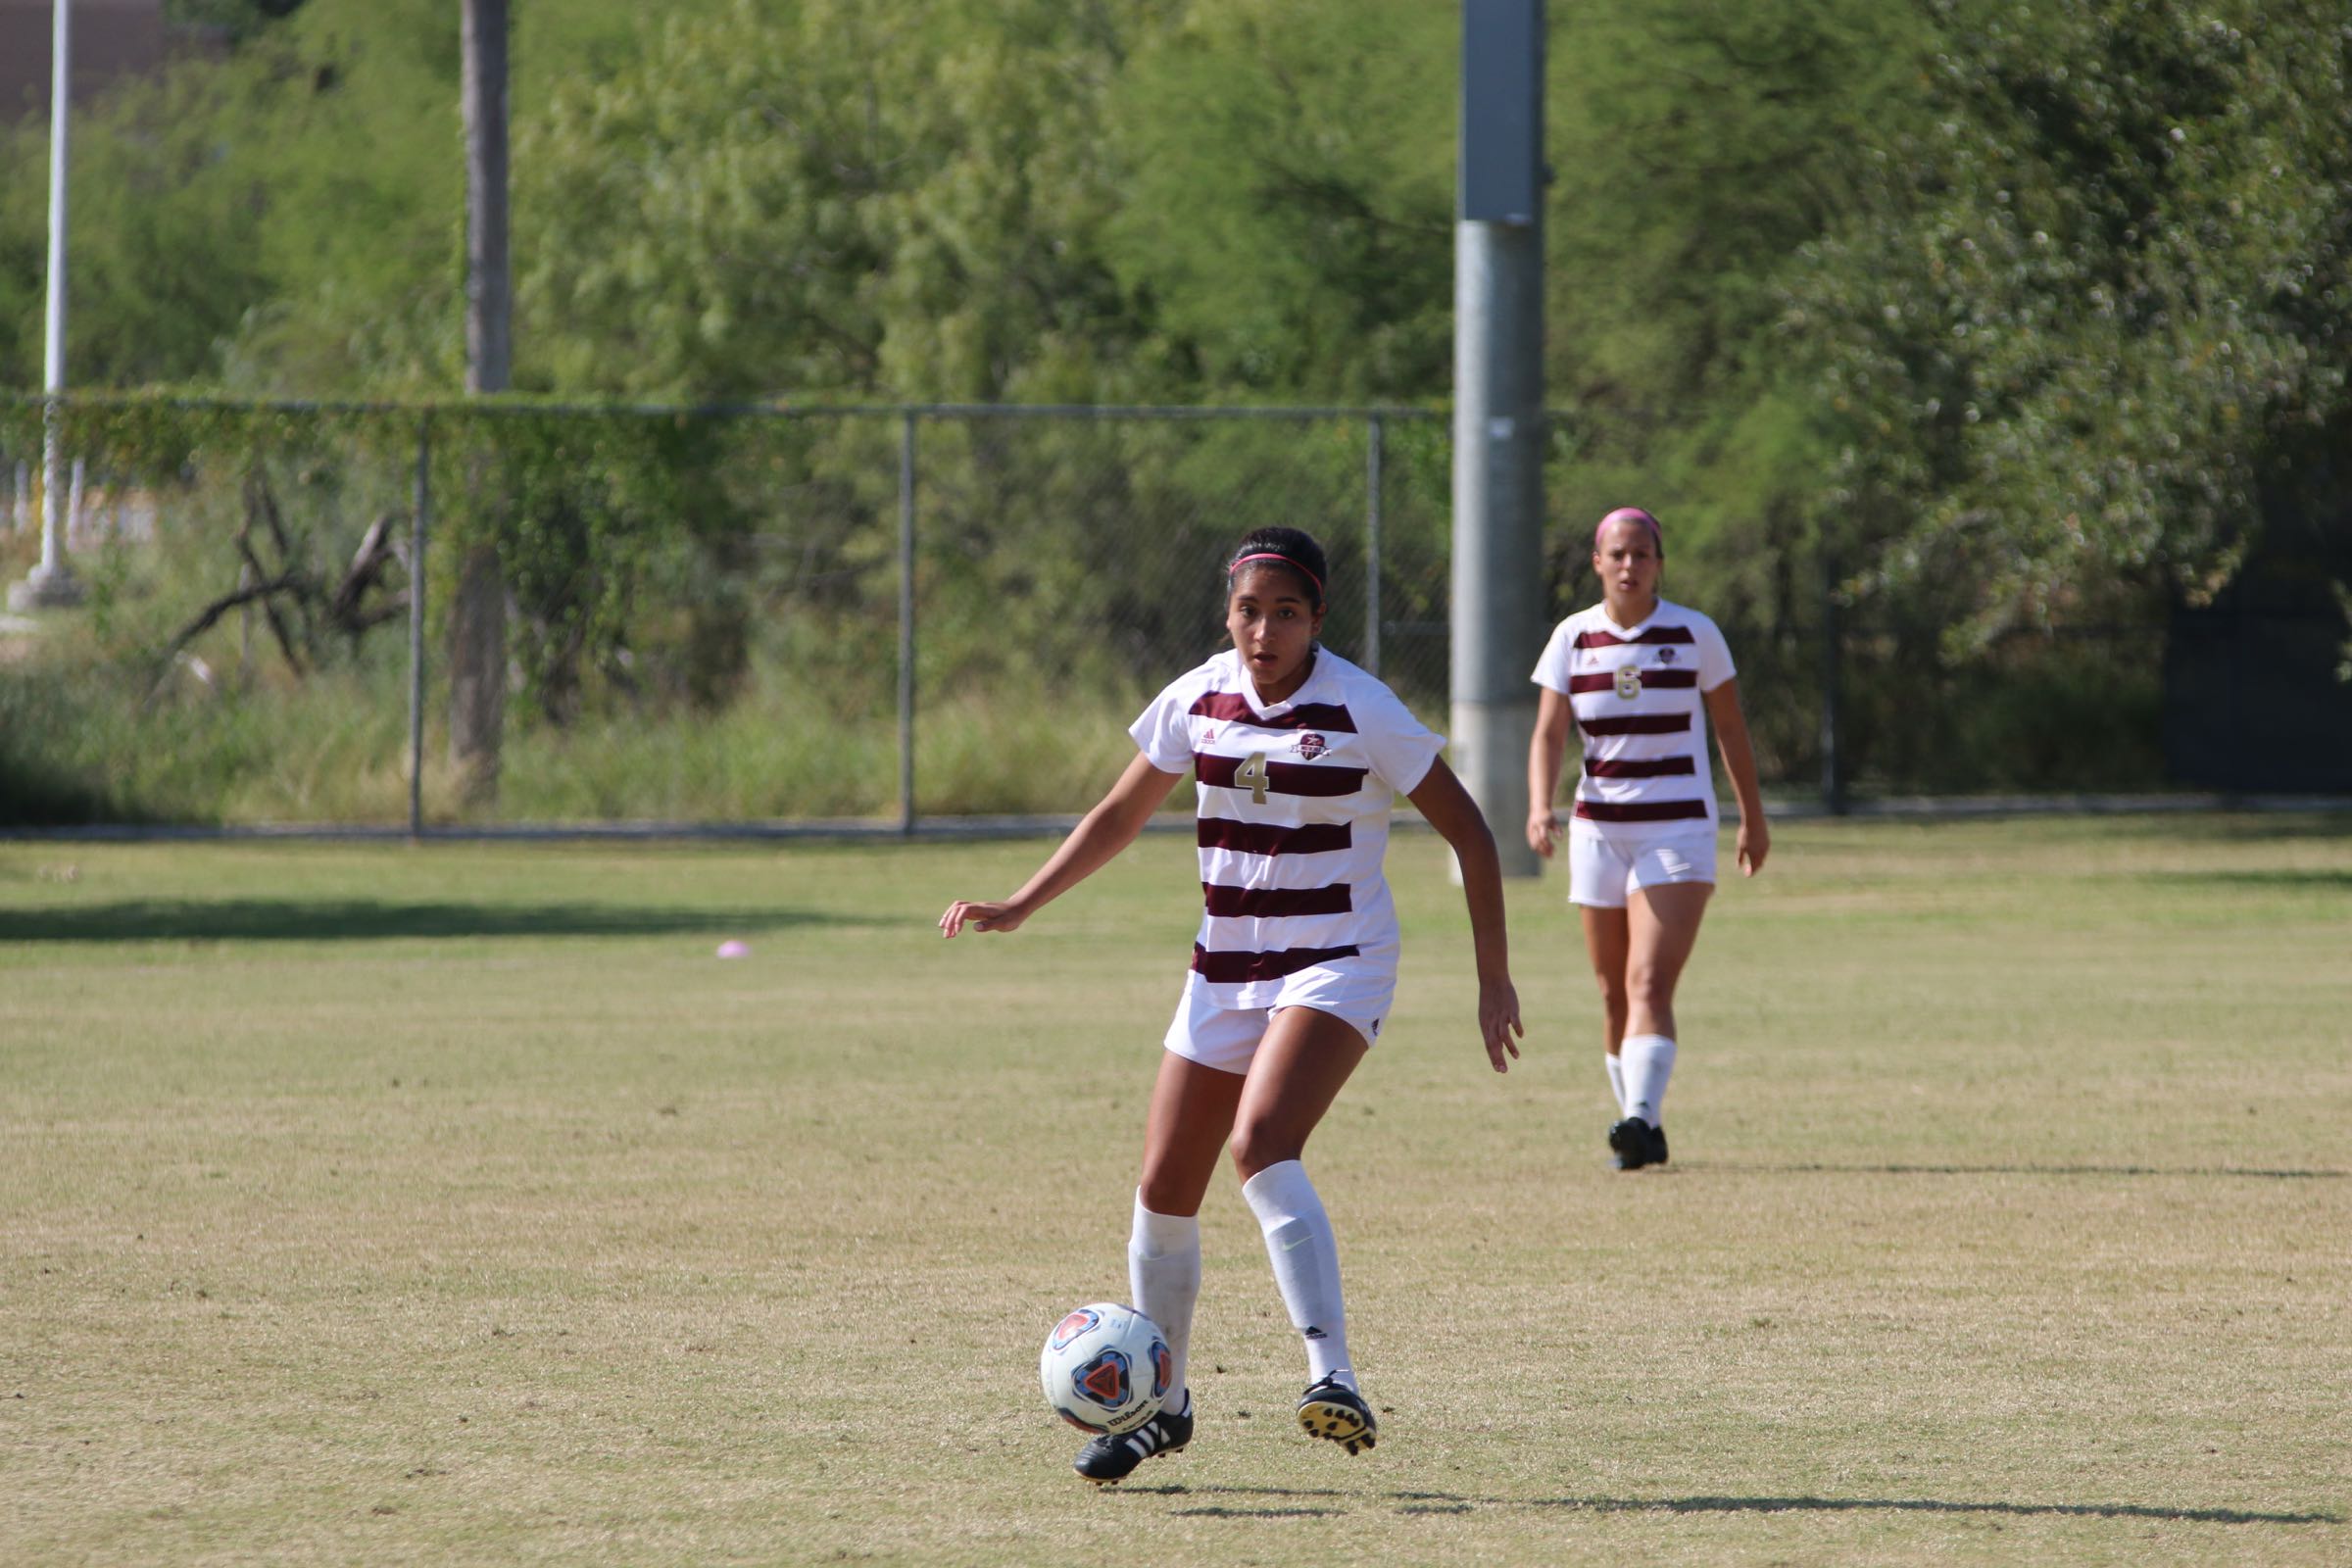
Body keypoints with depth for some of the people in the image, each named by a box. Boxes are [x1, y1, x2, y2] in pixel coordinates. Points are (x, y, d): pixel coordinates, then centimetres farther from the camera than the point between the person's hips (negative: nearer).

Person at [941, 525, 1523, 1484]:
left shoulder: (1362, 712, -13)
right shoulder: (1198, 701, 2)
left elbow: (1466, 831, -6)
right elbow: (1120, 817, 16)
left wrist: (1493, 976, -7)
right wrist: (1020, 907, 7)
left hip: (1336, 968, -6)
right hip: (1225, 969, 6)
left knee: (1262, 1149, -30)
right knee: (1165, 1190, 4)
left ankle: (1335, 1382, -36)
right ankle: (1160, 1406, 23)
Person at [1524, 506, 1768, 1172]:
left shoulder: (1694, 635, -2)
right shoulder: (1573, 638, 3)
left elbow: (1731, 729, 8)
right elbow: (1549, 734, -1)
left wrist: (1753, 817, 13)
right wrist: (1540, 807, -18)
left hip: (1678, 829, -3)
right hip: (1599, 831, 3)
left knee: (1649, 985, -19)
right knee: (1616, 995, 7)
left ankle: (1642, 1117, -31)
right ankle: (1643, 1131, 19)